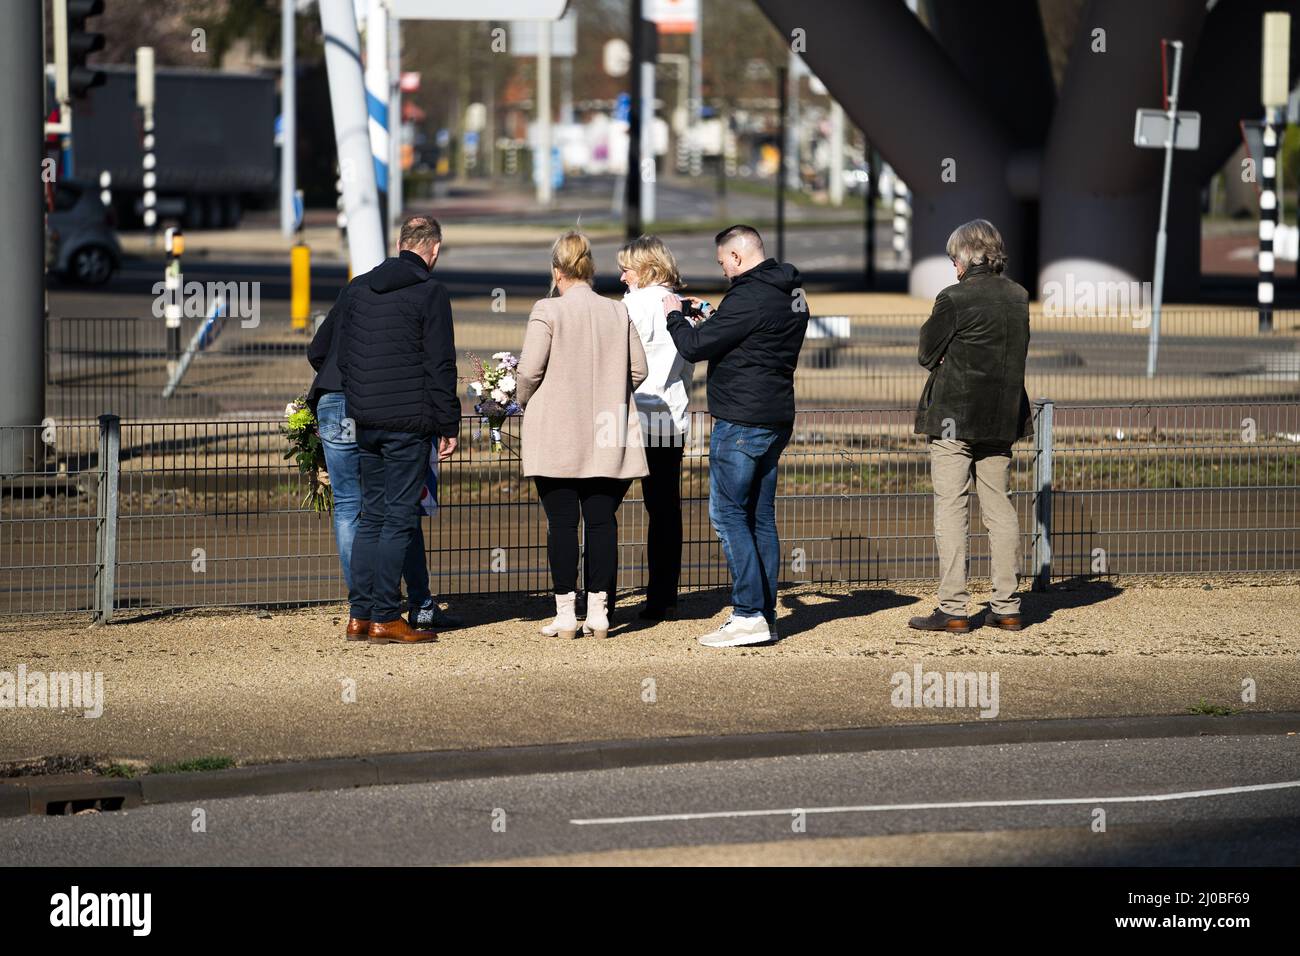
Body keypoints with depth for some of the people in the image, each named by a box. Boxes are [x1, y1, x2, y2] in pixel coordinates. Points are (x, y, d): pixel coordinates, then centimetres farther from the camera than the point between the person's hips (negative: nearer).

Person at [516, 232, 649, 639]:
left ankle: (565, 612, 2)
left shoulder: (547, 311, -9)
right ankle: (598, 610, 6)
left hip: (557, 437, -3)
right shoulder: (618, 313, 3)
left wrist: (524, 400, 9)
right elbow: (637, 370, 7)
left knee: (561, 521, 1)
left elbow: (530, 370, -11)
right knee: (602, 520, 6)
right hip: (607, 438, 3)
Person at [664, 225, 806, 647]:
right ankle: (765, 616, 12)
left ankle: (749, 615, -12)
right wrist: (715, 321, 20)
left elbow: (695, 347, -15)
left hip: (741, 422, -9)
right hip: (776, 418, 9)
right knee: (761, 517, 11)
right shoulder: (792, 294, 14)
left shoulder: (748, 298, -17)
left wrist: (675, 316, 3)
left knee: (727, 513, -6)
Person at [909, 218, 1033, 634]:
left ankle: (953, 609, -5)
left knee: (950, 510, -2)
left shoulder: (954, 299, -13)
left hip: (953, 417, -6)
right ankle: (1007, 608, 11)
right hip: (1002, 417, 6)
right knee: (1000, 509, 11)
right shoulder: (1018, 298, 5)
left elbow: (928, 353, -6)